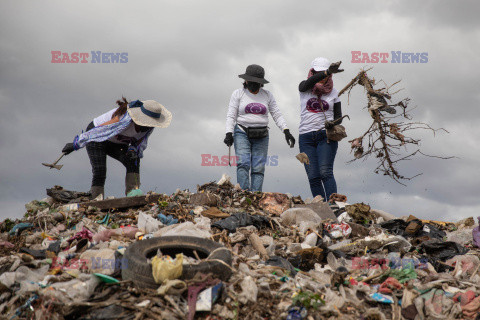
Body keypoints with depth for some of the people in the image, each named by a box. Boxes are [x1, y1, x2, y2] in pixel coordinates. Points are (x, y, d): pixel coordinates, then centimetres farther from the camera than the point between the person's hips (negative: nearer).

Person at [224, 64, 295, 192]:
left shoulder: (267, 95, 11)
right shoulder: (238, 94, 4)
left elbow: (277, 115, 8)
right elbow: (231, 116, 0)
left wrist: (286, 131, -4)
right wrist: (229, 133, -14)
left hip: (261, 137, 2)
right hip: (242, 133, -2)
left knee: (258, 169, -6)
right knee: (243, 164, -19)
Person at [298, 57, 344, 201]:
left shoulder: (333, 92, 10)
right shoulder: (304, 88, 7)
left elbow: (339, 116, 10)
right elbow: (310, 82, -17)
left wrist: (332, 123, -15)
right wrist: (328, 72, -33)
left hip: (326, 136, -1)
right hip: (306, 137, 1)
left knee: (325, 172, -17)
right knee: (313, 177, -5)